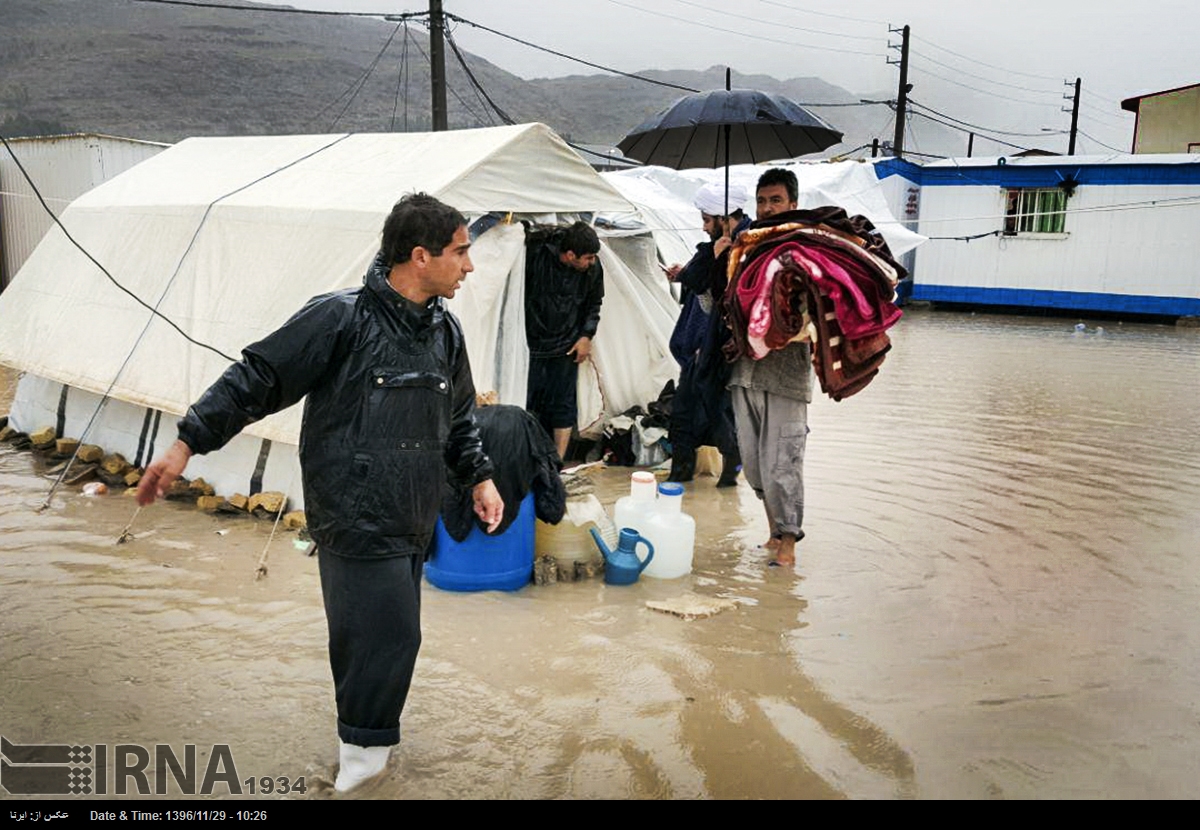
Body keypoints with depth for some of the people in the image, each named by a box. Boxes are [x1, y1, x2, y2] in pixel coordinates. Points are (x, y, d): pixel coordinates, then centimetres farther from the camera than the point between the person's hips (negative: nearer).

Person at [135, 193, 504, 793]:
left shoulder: (445, 332, 7)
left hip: (413, 523, 7)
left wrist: (480, 477, 14)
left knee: (366, 635, 16)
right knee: (388, 633, -5)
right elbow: (255, 380, -11)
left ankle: (361, 743, 34)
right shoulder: (340, 317, -15)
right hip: (356, 520, -7)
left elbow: (459, 420, 21)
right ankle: (363, 753, 17)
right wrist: (187, 444, -11)